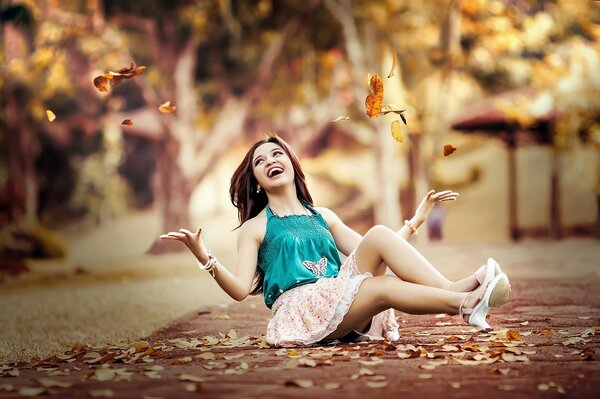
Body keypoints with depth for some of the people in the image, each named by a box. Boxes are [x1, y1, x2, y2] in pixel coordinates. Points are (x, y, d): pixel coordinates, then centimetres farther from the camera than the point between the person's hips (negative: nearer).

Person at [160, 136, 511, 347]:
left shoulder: (323, 216, 24)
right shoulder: (255, 228, 11)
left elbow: (369, 257, 22)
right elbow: (240, 289, -2)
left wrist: (415, 221, 20)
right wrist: (205, 259, -19)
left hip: (344, 308, 5)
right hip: (299, 308, -4)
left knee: (380, 235, -18)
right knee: (384, 287, -30)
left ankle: (452, 290, -30)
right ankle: (465, 302, -38)